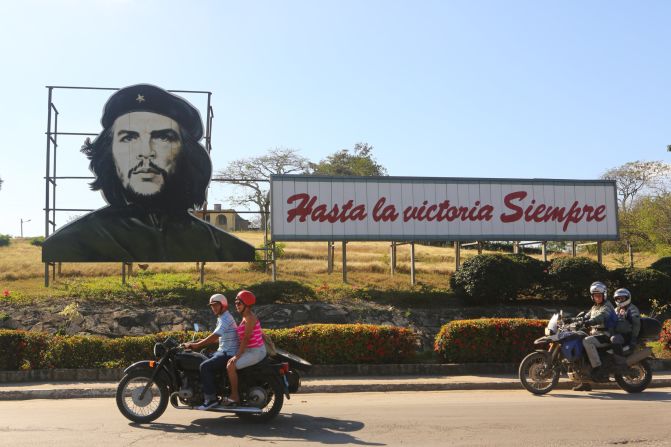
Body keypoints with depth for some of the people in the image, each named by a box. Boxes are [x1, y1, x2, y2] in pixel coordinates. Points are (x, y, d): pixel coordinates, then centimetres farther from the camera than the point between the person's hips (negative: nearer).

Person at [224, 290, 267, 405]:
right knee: (230, 361, 15)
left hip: (255, 351, -10)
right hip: (251, 350, 10)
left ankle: (234, 396, -11)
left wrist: (237, 355, -19)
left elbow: (246, 338, -20)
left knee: (231, 366, -19)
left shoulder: (249, 318, -16)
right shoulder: (246, 317, 14)